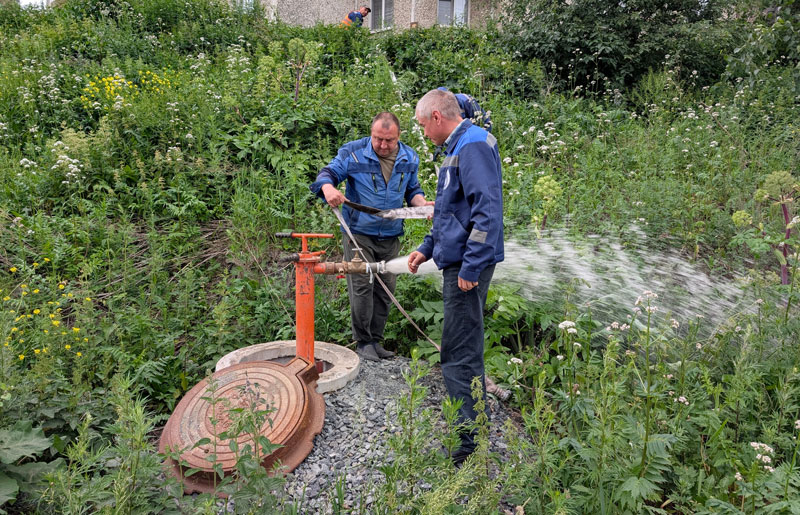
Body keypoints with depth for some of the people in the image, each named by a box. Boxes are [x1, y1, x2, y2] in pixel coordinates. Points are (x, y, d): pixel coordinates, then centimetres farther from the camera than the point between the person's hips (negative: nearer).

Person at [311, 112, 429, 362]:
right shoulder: (353, 152, -7)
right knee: (362, 287, -8)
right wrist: (328, 187, -31)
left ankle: (376, 340, 23)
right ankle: (363, 342, 7)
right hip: (359, 232, -4)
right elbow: (328, 173, -8)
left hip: (390, 237, 4)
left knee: (385, 290, 9)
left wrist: (423, 204, -5)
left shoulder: (409, 158, 5)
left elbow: (412, 190, 17)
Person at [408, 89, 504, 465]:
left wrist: (470, 267, -25)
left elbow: (487, 210, -25)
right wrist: (427, 248, 24)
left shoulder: (473, 145, -14)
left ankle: (469, 445, 5)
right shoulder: (457, 147, 19)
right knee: (466, 350, 19)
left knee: (460, 356, -5)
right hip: (459, 263, 11)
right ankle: (476, 425, 35)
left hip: (467, 265, -11)